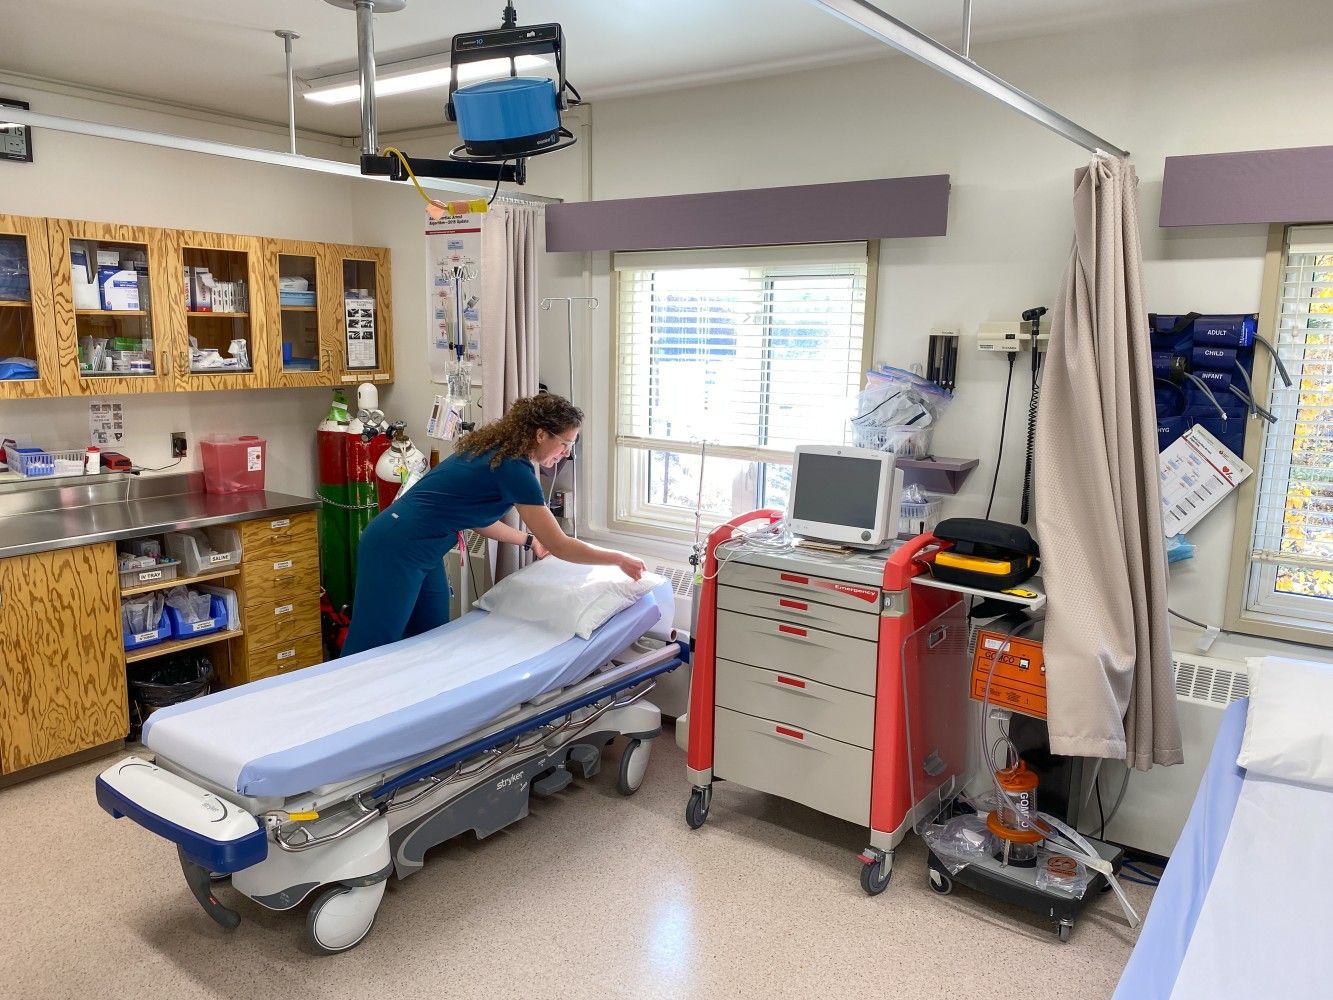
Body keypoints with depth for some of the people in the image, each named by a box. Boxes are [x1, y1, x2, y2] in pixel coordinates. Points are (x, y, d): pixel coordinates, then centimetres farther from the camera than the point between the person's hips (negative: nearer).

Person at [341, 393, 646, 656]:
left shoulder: (495, 450, 9)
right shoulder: (514, 469, -19)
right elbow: (560, 547, -16)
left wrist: (528, 539, 23)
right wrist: (618, 559, -5)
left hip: (421, 551, 10)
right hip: (397, 550, -10)